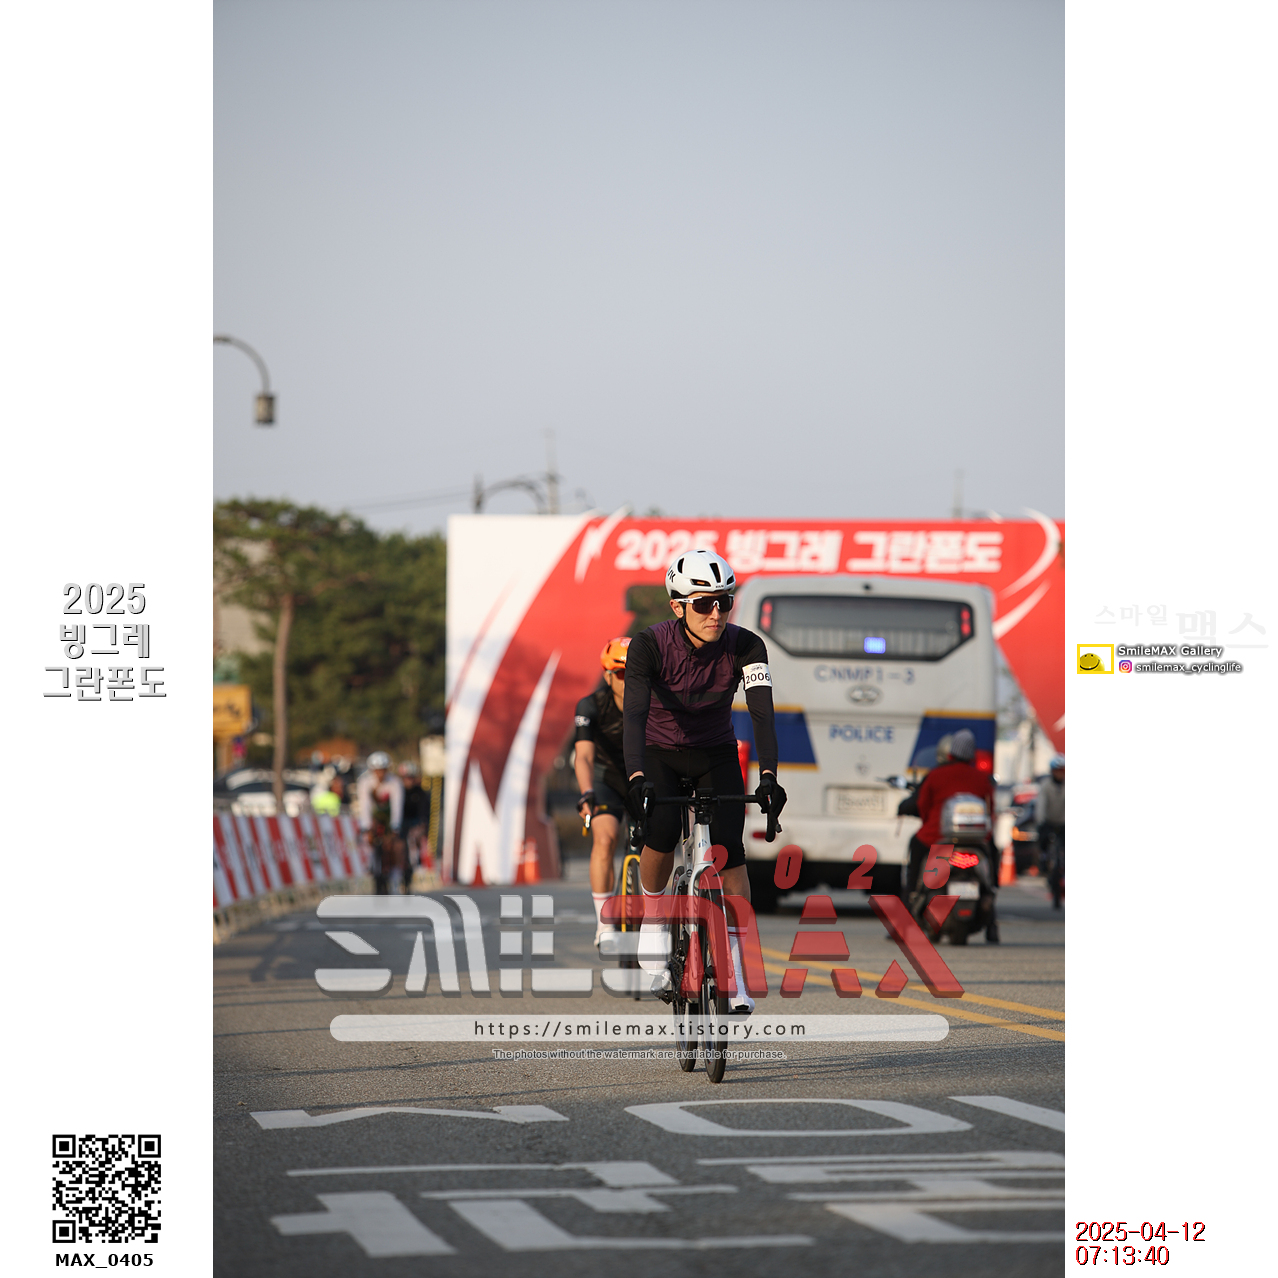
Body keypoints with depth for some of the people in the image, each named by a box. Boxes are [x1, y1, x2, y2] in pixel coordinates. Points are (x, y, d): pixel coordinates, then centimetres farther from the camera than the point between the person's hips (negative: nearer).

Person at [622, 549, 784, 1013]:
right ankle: (652, 921, -4)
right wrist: (637, 777, -53)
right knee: (663, 827, -30)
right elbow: (634, 713, -37)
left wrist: (768, 775, -47)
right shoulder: (650, 644, -27)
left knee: (728, 844, -19)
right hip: (659, 752, -1)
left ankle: (736, 973, -15)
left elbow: (762, 712, -31)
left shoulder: (745, 646, -22)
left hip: (715, 754, 2)